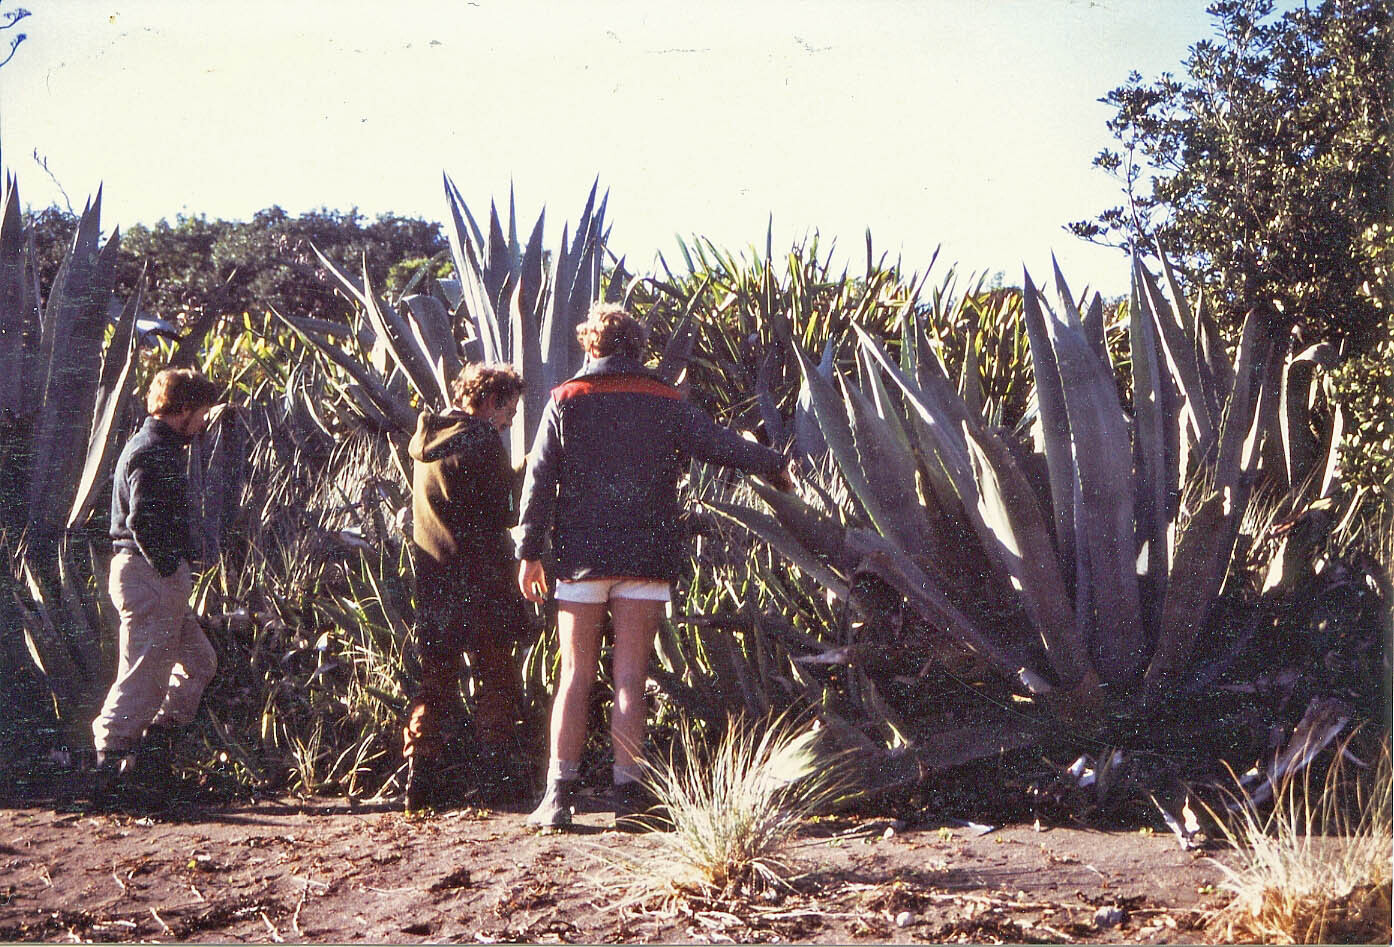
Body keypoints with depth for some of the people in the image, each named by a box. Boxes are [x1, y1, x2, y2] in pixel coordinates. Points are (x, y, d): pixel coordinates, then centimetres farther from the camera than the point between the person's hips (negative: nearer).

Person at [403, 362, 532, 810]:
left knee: (435, 681, 11)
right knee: (498, 681, 4)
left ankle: (421, 778, 6)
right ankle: (495, 781, 4)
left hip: (431, 581, 6)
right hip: (479, 583, -6)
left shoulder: (425, 438, 12)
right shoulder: (481, 439, -12)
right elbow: (499, 514, -12)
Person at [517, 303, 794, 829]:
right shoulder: (667, 404, 4)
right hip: (646, 560, 0)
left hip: (581, 556, 0)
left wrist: (529, 551, 2)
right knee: (629, 678, 3)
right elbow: (722, 446, 6)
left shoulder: (566, 401, 3)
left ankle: (559, 793, -1)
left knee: (575, 676, 4)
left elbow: (540, 479, -1)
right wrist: (775, 466, 23)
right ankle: (628, 794, 1)